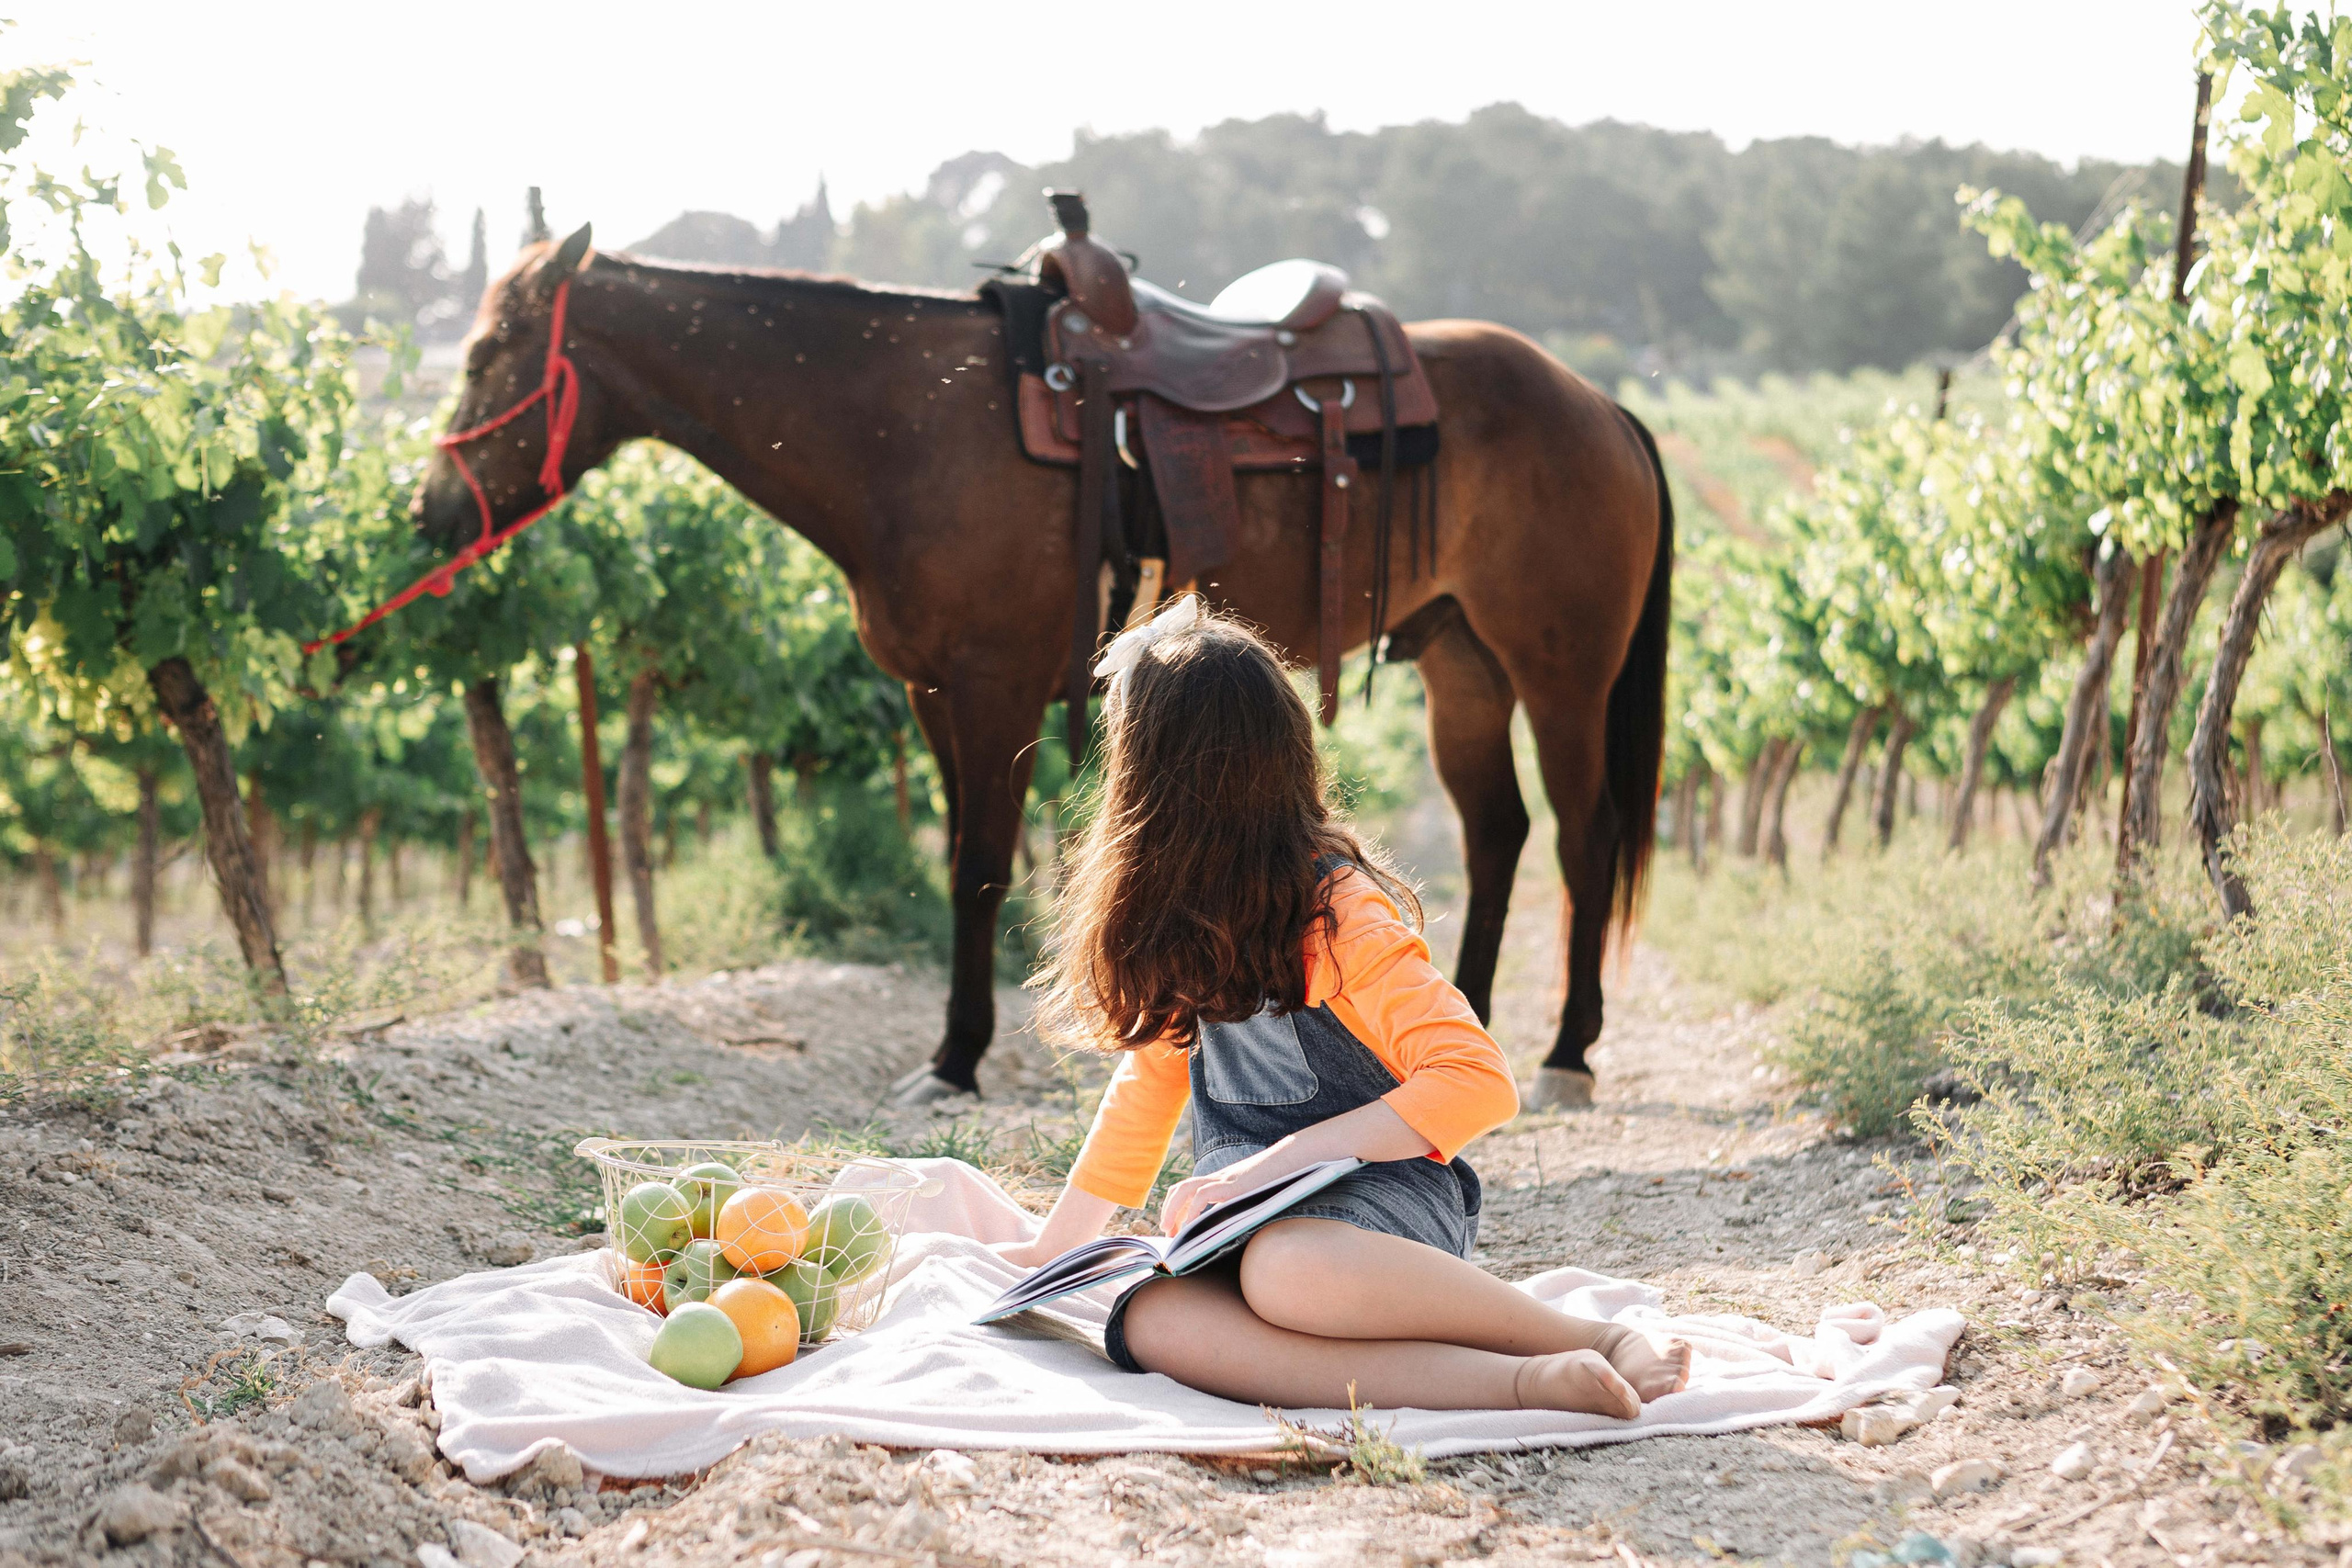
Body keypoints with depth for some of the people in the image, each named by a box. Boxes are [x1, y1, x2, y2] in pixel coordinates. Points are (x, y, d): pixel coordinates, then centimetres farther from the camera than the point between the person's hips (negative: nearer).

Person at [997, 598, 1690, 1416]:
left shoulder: (1337, 917, -12)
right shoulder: (1189, 920, 13)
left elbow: (1479, 1083, -19)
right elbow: (1149, 1082, 23)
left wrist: (1280, 1159, -22)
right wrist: (1053, 1247, 22)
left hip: (1387, 1199, -6)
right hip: (1256, 1222, 6)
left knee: (1287, 1269, -43)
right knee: (1147, 1323, -30)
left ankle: (1597, 1341, -21)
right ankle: (1524, 1384, -35)